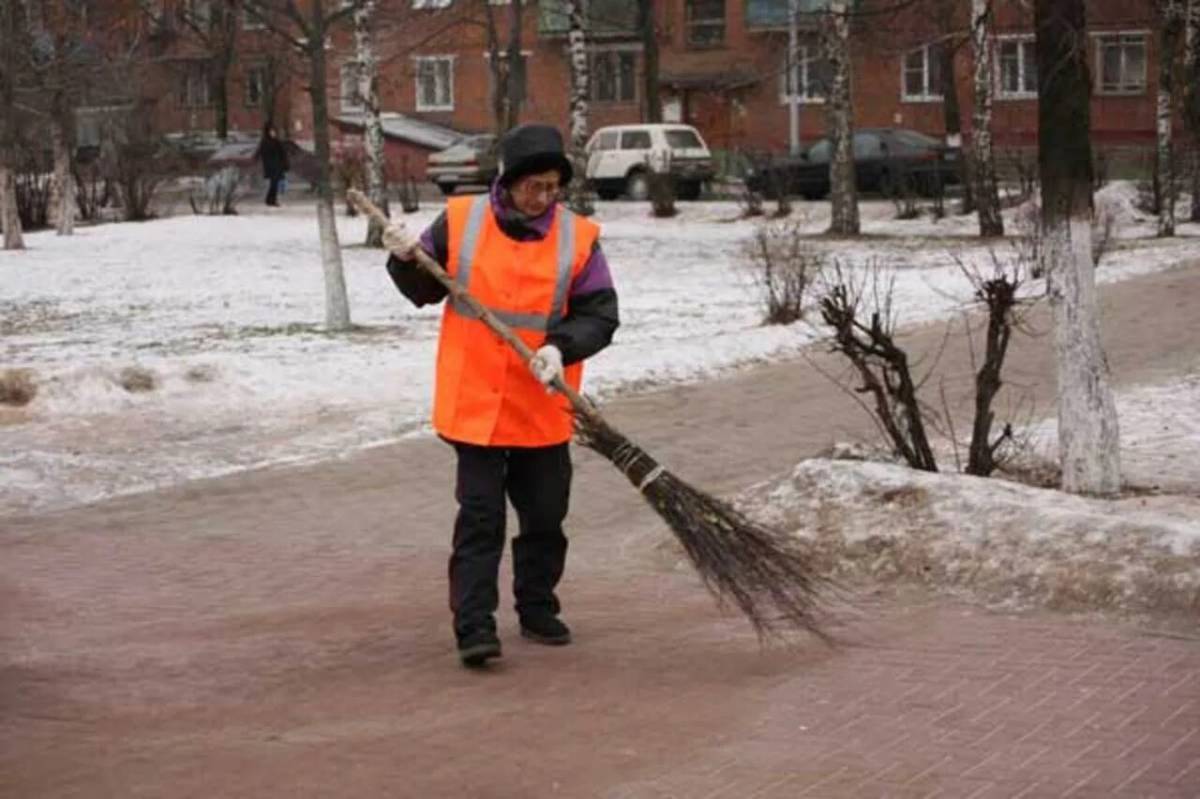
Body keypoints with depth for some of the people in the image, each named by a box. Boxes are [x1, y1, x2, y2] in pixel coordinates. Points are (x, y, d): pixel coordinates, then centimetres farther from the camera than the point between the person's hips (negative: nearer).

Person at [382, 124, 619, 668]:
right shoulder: (460, 221, -3)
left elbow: (600, 315, -6)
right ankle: (474, 627, -2)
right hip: (475, 403, -1)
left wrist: (561, 347, -23)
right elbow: (425, 291, 9)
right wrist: (407, 260, -11)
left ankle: (538, 611, 31)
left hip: (543, 410, 2)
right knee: (480, 516, -4)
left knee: (545, 516, 13)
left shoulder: (578, 238, -4)